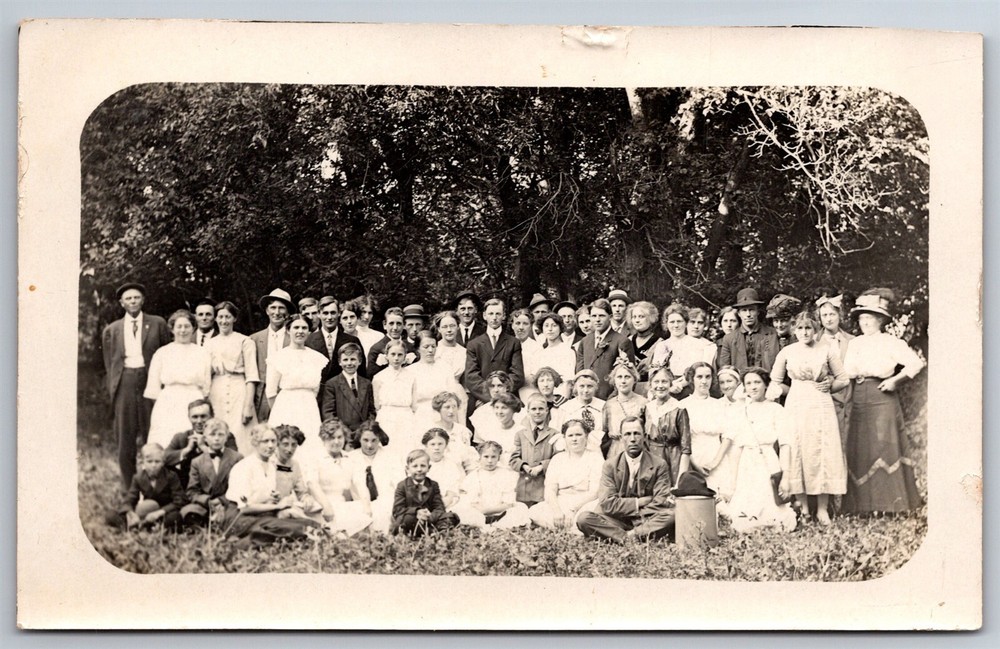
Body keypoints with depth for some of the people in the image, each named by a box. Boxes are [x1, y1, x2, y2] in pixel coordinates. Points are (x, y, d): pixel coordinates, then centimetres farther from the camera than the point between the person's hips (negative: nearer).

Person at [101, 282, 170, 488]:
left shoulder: (158, 324, 8)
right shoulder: (112, 330, 12)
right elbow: (109, 363, 14)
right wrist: (112, 387, 6)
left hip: (150, 379, -1)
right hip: (124, 383, 1)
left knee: (152, 434, -2)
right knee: (125, 435, 1)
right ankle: (128, 486, 6)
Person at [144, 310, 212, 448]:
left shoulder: (203, 354, 10)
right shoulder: (162, 353, 11)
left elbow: (206, 386, 13)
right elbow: (153, 387, 12)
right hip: (167, 407, 0)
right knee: (166, 445, -12)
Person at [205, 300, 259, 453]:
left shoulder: (244, 341, 3)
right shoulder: (210, 344, 14)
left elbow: (251, 376, -2)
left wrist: (248, 405, -11)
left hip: (238, 393, -3)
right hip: (216, 394, 3)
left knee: (239, 438, -10)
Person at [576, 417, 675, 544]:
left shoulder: (659, 465, 2)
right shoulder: (610, 466, 4)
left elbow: (661, 503, -5)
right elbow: (607, 504, -6)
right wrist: (639, 502, -9)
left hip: (648, 521, -1)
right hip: (617, 522, 1)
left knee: (672, 515, -31)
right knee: (583, 519, -24)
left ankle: (628, 536, -26)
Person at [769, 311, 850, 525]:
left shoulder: (827, 351, 4)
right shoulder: (787, 352, 7)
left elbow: (843, 379, 12)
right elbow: (775, 381, 16)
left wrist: (830, 385, -2)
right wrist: (782, 390, 0)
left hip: (821, 405, -1)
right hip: (796, 405, 1)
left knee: (823, 453, -4)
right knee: (796, 453, -1)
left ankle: (822, 509, 0)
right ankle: (802, 507, 6)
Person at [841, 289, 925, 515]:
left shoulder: (890, 342, 0)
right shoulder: (855, 344, 15)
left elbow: (915, 363, -6)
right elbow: (848, 371, 6)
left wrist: (895, 380, -10)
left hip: (882, 398, -5)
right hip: (859, 400, 5)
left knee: (884, 445, -8)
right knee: (860, 449, 2)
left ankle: (890, 502, -4)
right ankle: (864, 502, 7)